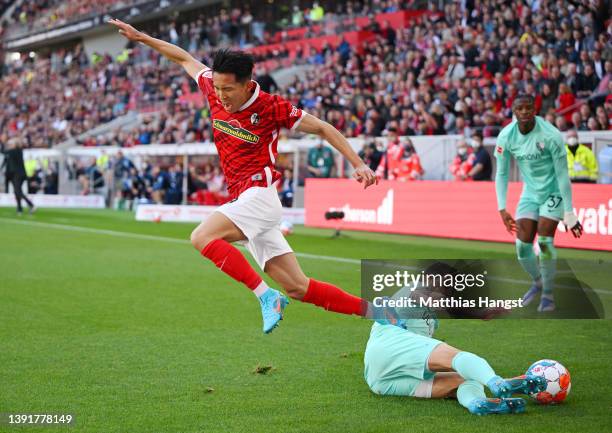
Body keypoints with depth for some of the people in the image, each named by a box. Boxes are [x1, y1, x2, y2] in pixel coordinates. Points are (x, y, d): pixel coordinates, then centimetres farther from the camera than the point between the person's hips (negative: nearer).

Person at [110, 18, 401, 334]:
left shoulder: (271, 107, -11)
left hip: (259, 195, -7)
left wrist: (358, 165, -7)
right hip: (243, 200, 7)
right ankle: (372, 310, 13)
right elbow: (184, 59, 19)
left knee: (202, 237, -28)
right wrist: (140, 37, 21)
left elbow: (322, 128, -2)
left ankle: (266, 295, -23)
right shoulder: (214, 90, 4)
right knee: (297, 287, 5)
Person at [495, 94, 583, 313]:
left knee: (544, 240, -18)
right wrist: (502, 209, -8)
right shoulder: (506, 136, -12)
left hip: (553, 192, -4)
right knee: (522, 245, -5)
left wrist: (569, 213, -17)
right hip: (530, 193, 4)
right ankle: (538, 282, 26)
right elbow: (501, 174, -1)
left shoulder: (551, 136, -24)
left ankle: (548, 293, 1)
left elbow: (562, 175, -19)